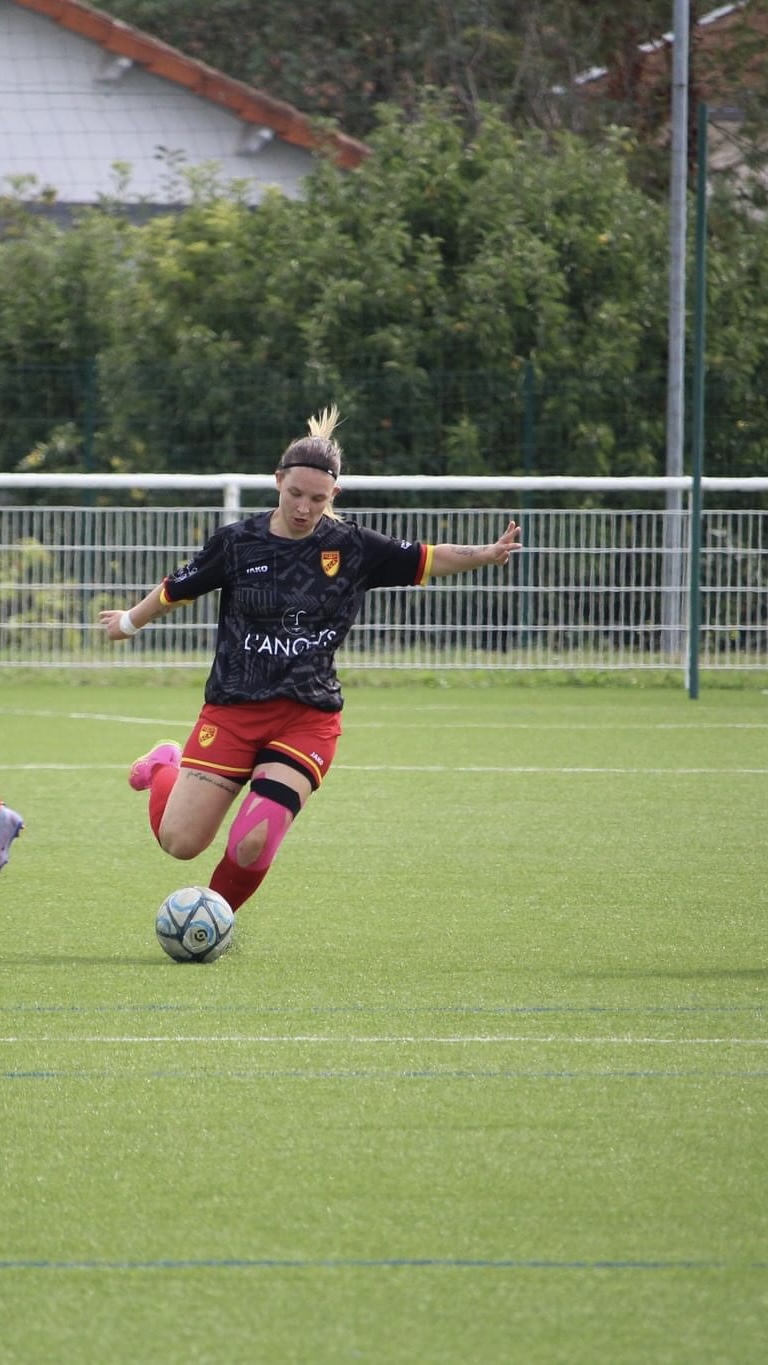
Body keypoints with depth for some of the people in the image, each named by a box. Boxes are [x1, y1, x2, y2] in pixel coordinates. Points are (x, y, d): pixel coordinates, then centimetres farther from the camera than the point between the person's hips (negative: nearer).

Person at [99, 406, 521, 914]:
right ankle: (165, 769, 33)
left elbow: (427, 560, 2)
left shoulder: (352, 548, -1)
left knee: (253, 846, -17)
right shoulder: (237, 542, -3)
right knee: (180, 842, -3)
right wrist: (130, 622, 26)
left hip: (308, 718, 0)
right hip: (232, 710, 0)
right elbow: (176, 591, 12)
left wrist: (486, 554, -15)